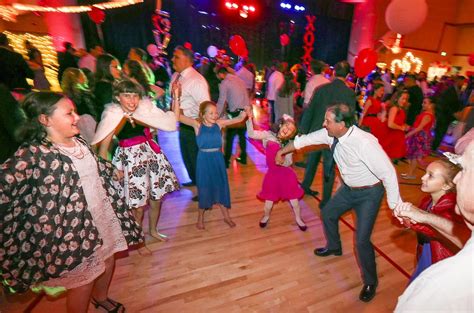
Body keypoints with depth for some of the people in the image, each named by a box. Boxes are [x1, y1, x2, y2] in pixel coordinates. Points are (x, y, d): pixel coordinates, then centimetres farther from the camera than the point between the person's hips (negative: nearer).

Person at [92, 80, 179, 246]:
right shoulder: (114, 116, -14)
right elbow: (103, 146, -16)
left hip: (151, 155, 5)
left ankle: (153, 230, 42)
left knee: (157, 198, 15)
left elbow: (169, 123, 3)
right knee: (138, 205, 5)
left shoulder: (145, 108, -2)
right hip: (131, 160, -4)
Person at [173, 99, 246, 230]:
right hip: (204, 160, -2)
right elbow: (177, 116, -19)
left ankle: (226, 216, 32)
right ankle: (200, 217, 34)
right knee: (204, 188, 10)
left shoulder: (219, 124, -3)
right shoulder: (197, 125, -9)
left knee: (221, 186, 13)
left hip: (218, 159, 3)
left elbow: (239, 118, 0)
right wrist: (176, 96, -27)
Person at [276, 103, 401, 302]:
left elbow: (388, 173, -29)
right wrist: (282, 151, 11)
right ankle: (334, 247, 50)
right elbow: (305, 139, 0)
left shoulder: (364, 143, -35)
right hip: (348, 188, 7)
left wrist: (395, 206, -21)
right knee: (328, 213, 21)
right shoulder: (330, 133, -14)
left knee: (362, 240, -7)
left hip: (368, 193, -7)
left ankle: (370, 282, 24)